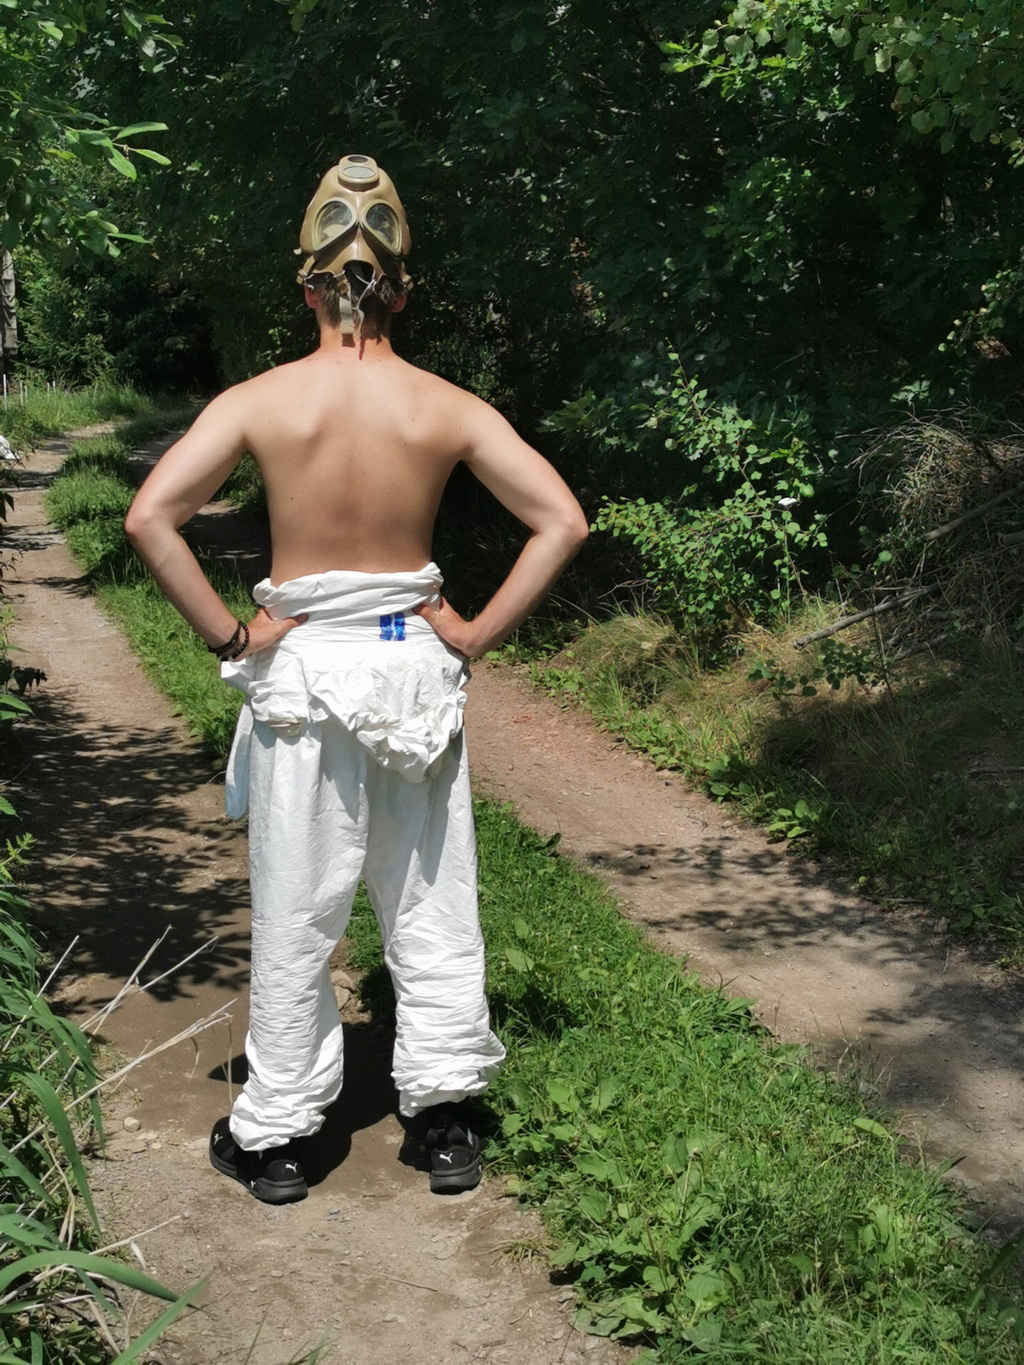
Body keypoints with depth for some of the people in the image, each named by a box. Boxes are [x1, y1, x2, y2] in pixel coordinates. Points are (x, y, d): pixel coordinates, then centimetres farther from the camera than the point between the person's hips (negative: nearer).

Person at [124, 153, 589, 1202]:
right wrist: (478, 634, -3)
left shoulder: (260, 401, -9)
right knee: (430, 903, 14)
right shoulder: (448, 408, -5)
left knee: (294, 915, 10)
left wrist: (225, 634, -8)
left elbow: (149, 517, -16)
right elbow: (562, 521, -8)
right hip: (415, 664, 1)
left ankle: (272, 1134, 24)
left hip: (301, 669, -1)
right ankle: (443, 1118, 24)